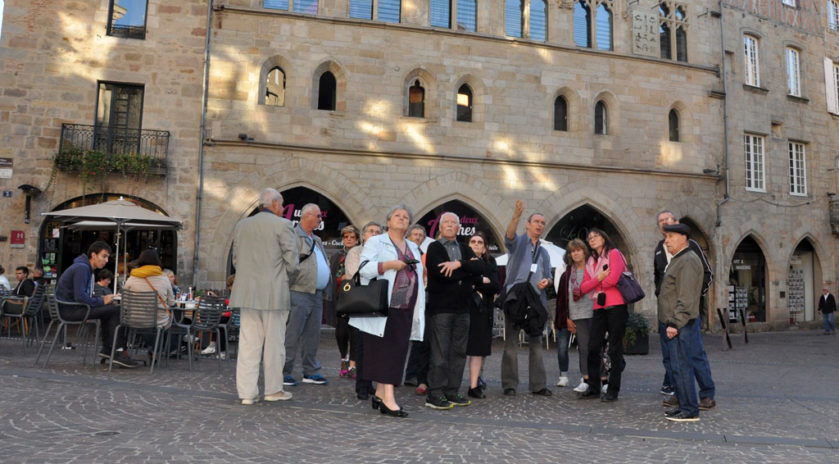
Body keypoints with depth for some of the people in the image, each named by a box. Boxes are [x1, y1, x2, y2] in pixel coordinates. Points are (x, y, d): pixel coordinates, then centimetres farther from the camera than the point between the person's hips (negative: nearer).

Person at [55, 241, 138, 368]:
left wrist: (102, 299, 3)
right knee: (116, 310, -18)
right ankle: (119, 352, -15)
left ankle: (107, 349, 6)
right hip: (69, 309, -10)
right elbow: (79, 296, -24)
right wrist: (102, 301, -16)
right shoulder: (81, 268, -15)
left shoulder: (87, 268, 17)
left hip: (74, 306, 10)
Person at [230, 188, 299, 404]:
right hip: (274, 293, -5)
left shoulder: (241, 225, 11)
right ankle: (273, 389, 16)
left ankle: (247, 392, 10)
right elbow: (291, 261, -9)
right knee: (274, 342, 7)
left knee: (248, 343, 7)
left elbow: (236, 260, 14)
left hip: (247, 293, 5)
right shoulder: (283, 225, -7)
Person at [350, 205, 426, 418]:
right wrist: (391, 264, -18)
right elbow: (365, 268, -9)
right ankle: (388, 398, -9)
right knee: (385, 350, -8)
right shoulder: (375, 242, 4)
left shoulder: (413, 248, 22)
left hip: (405, 310, 6)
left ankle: (380, 394, 14)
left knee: (397, 351, 5)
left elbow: (418, 278, 24)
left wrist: (419, 309, 17)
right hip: (383, 307, -6)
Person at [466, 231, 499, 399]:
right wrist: (483, 280, -8)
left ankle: (474, 386, 6)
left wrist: (475, 284, -9)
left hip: (482, 309, 3)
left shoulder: (489, 262, 13)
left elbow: (495, 286, 1)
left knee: (478, 348, 2)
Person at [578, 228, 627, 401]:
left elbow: (613, 279, -15)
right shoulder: (590, 261, 19)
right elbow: (584, 287, 10)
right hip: (599, 307, 6)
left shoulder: (613, 253, 0)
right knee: (593, 348, 4)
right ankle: (593, 388, 14)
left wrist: (595, 284, 2)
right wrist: (598, 278, -8)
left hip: (616, 305, -6)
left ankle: (613, 390, 5)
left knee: (615, 349, -1)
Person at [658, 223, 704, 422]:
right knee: (676, 367, 14)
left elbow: (686, 298, -21)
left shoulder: (688, 261, -14)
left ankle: (690, 411, 0)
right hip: (674, 323, 10)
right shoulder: (678, 260, 19)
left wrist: (675, 324, -22)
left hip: (681, 325, -10)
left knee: (681, 367, -7)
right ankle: (683, 405, 23)